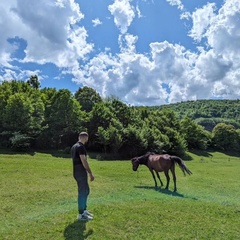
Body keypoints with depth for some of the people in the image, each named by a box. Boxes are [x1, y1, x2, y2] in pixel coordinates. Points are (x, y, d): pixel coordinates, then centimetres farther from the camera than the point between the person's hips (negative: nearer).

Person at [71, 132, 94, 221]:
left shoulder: (74, 146, 12)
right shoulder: (81, 147, -18)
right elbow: (84, 161, -22)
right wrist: (90, 173, -17)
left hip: (77, 172, 10)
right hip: (81, 173, -10)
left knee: (86, 191, 19)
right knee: (82, 193, 0)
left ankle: (84, 210, 30)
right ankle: (81, 215, 11)